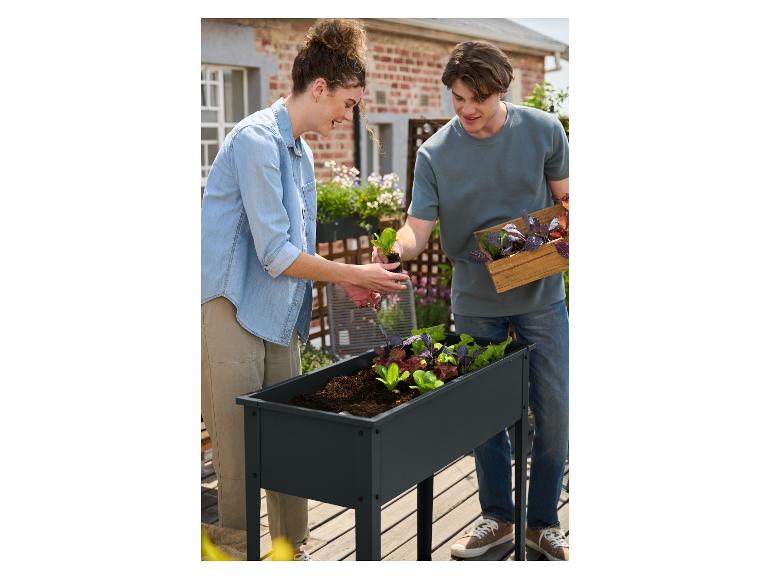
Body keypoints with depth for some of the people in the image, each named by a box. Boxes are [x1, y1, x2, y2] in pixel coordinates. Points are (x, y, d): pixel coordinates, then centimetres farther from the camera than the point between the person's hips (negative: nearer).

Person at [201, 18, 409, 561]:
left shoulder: (302, 152, 15)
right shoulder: (257, 139, -15)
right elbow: (276, 254, -18)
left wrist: (347, 283, 8)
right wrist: (354, 274, -8)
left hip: (279, 315, 9)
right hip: (232, 313, -9)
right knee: (240, 459, -1)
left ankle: (292, 552, 26)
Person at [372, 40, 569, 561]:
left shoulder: (544, 131, -6)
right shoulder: (435, 154, -8)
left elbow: (566, 199, 5)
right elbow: (418, 230, -11)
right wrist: (395, 247, -34)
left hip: (540, 296, 0)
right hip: (475, 303, 0)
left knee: (553, 411, 3)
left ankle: (544, 523, 21)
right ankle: (497, 517, 28)